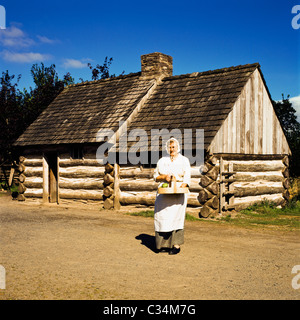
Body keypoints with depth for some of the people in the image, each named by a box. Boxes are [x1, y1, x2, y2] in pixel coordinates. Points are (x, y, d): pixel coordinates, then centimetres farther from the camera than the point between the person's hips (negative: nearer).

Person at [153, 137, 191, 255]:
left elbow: (187, 178, 0)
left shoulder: (184, 160, 7)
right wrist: (164, 177, -5)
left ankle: (176, 245, -5)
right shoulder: (162, 161, 15)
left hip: (178, 193, -3)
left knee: (176, 217, -9)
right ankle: (164, 244, 6)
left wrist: (182, 186, -18)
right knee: (162, 217, -2)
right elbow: (155, 176, 15)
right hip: (163, 193, 3)